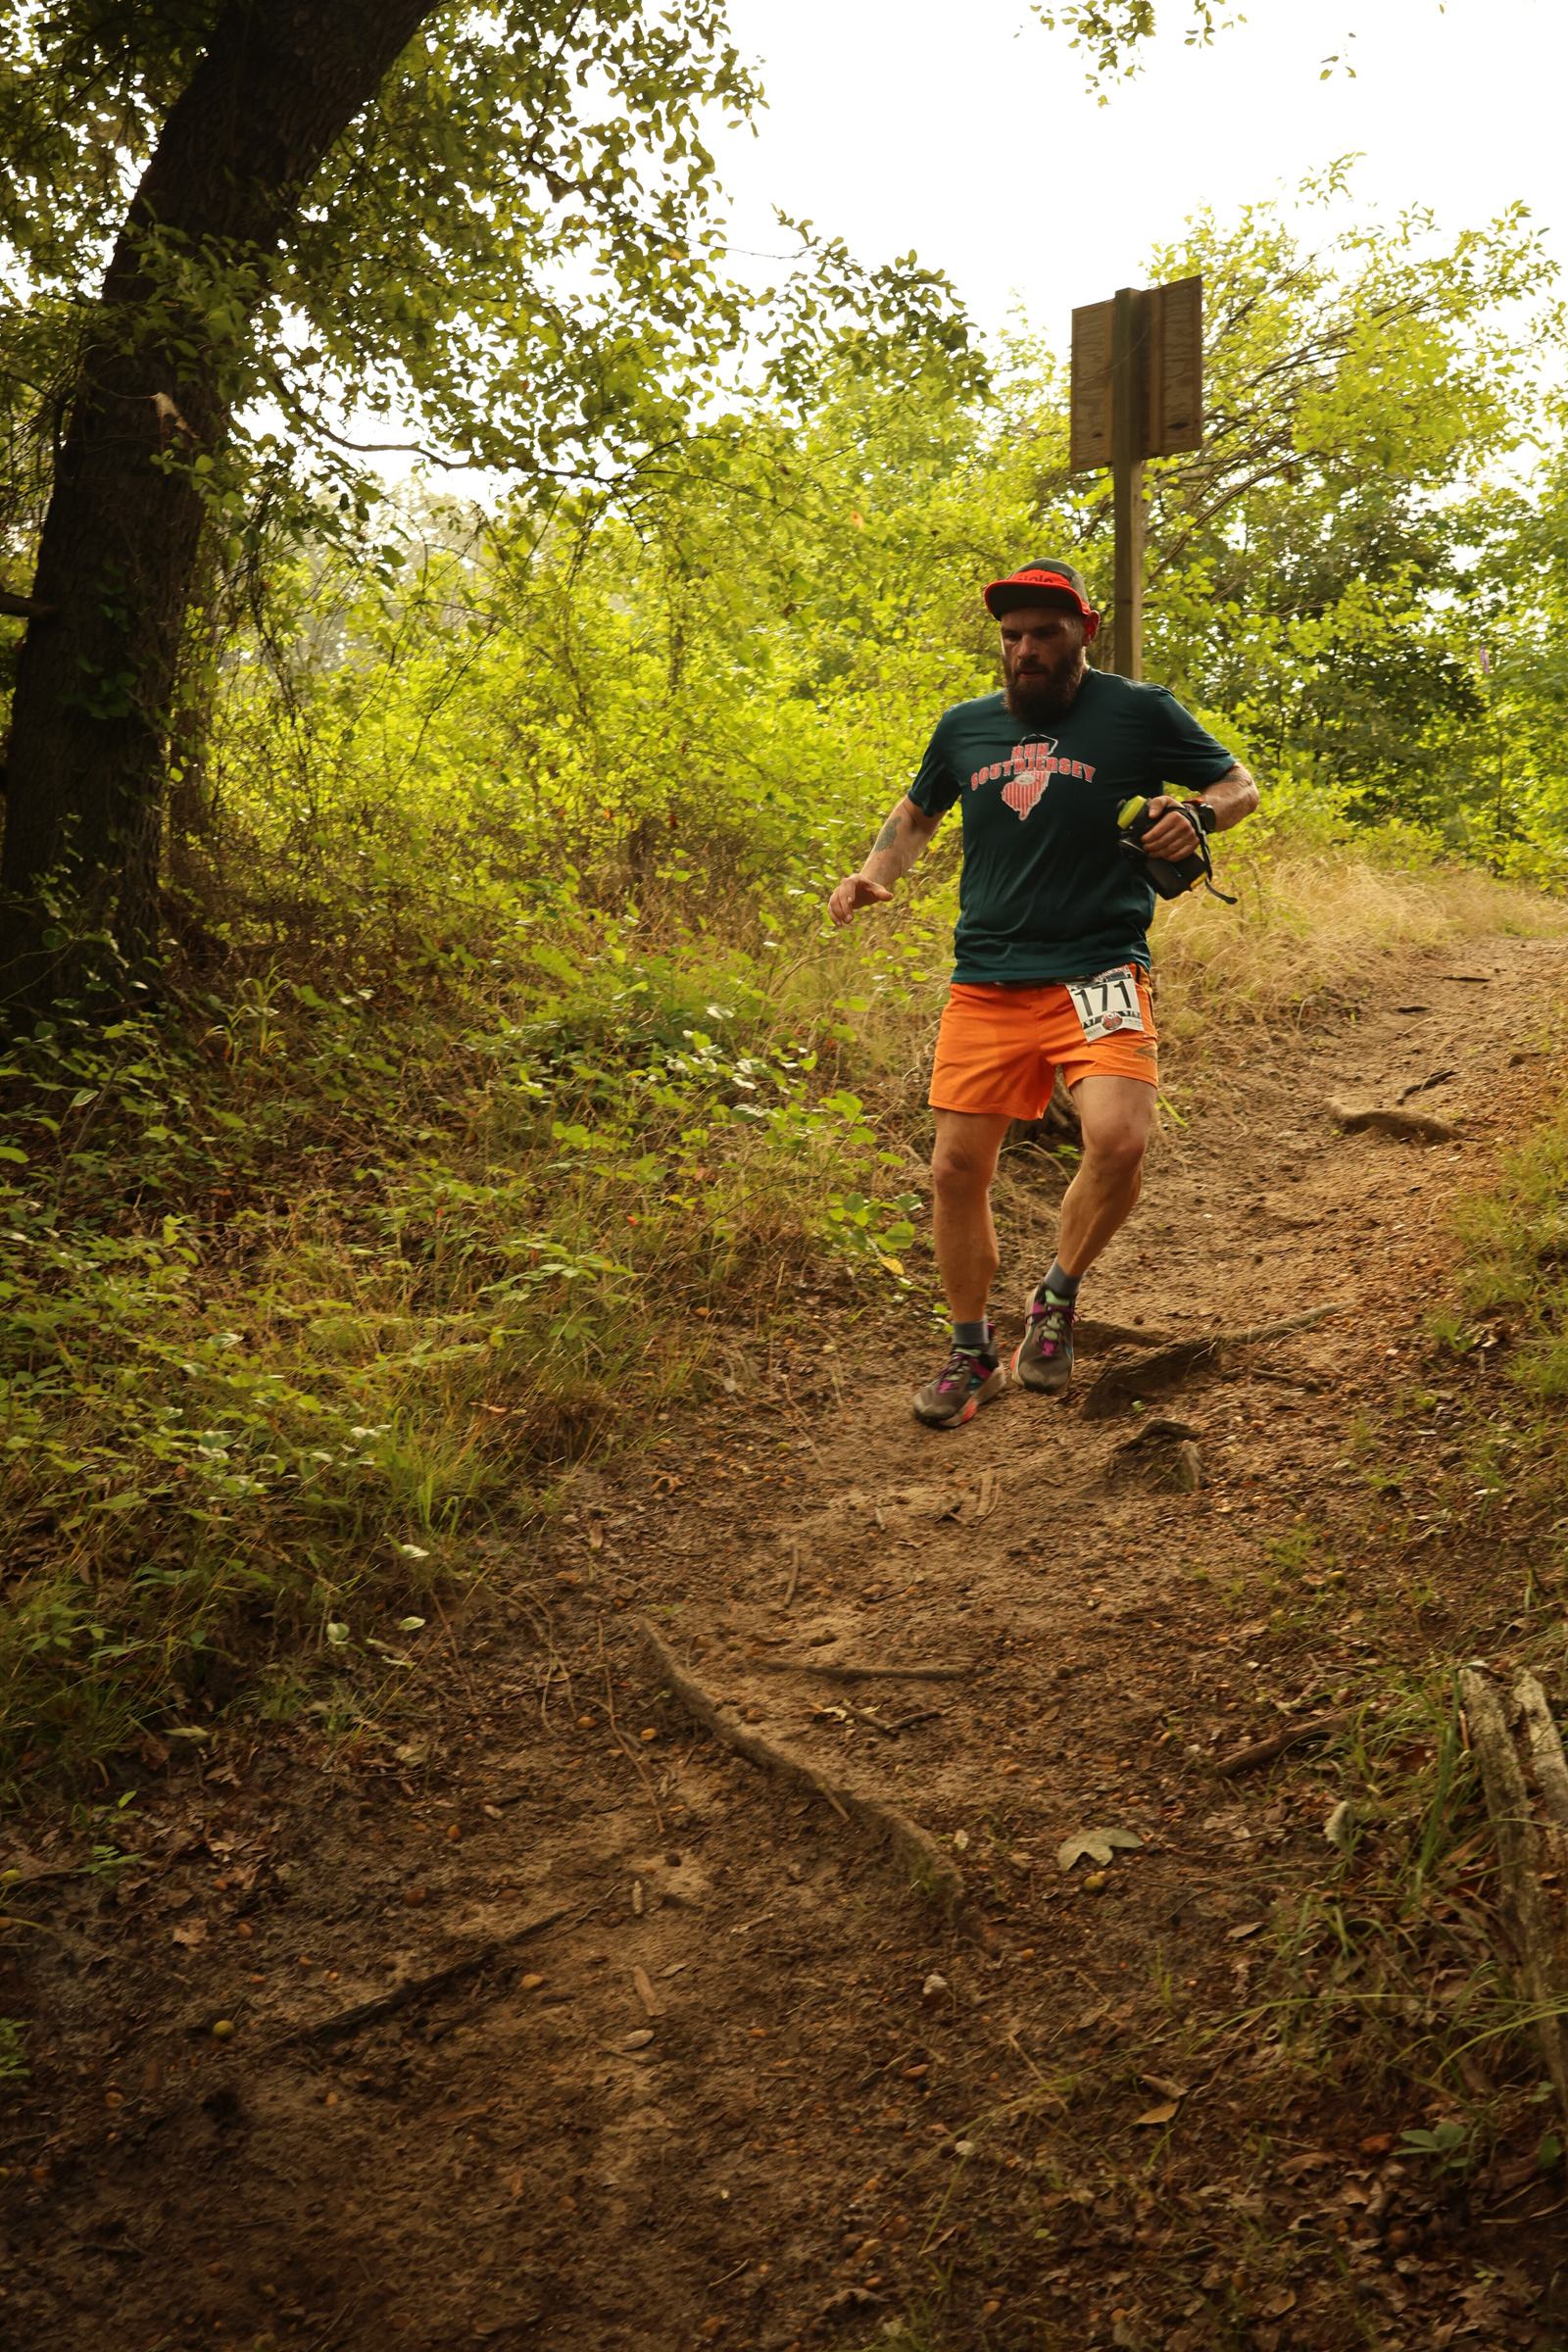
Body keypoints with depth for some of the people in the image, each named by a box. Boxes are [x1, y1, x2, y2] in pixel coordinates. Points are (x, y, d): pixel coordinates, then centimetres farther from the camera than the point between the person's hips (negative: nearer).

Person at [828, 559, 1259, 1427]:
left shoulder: (1139, 713, 2)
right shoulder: (964, 727, 12)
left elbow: (1238, 784, 12)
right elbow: (916, 812, 29)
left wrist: (1196, 814, -10)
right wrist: (875, 876, 10)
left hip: (1097, 974, -3)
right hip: (985, 986, 4)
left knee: (1119, 1142, -25)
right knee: (956, 1170, 2)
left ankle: (1055, 1300, 4)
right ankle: (972, 1356, 23)